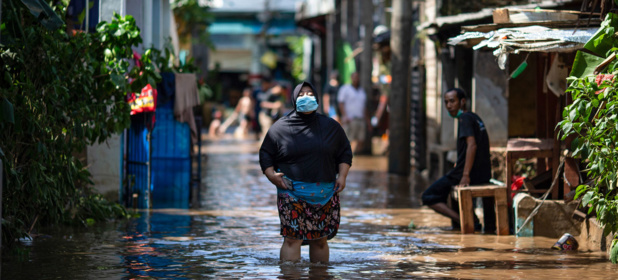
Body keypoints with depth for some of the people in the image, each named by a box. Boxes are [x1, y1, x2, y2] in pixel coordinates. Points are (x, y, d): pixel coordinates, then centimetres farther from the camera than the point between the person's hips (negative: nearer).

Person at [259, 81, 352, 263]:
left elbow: (345, 152, 19)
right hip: (293, 193, -2)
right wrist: (272, 175, -7)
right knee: (292, 238, -13)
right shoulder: (280, 128, 4)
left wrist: (342, 176, 5)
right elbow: (265, 154, 9)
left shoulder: (331, 126, 11)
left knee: (320, 240, 6)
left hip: (325, 193, 3)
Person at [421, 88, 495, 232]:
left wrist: (465, 175, -27)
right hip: (484, 175, 9)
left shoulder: (465, 118, -11)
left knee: (428, 197, -1)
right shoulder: (475, 117, 16)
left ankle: (461, 219, -19)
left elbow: (472, 145, -23)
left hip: (471, 174, -9)